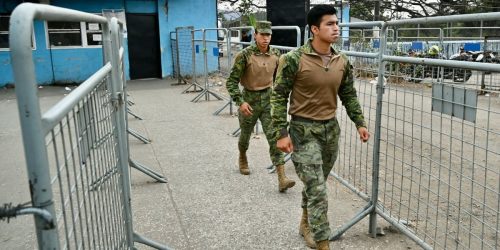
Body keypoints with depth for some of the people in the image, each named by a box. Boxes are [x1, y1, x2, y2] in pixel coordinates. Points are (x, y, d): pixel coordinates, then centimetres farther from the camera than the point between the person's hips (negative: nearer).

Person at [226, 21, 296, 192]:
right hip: (249, 100, -2)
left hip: (268, 100, 2)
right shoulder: (245, 55, -15)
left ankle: (282, 179, -11)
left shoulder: (275, 55, -2)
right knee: (245, 135, 18)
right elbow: (232, 81, -14)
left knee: (274, 137, -9)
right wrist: (240, 101, -24)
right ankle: (243, 159, 51)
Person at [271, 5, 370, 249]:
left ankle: (306, 224, 42)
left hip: (331, 129, 6)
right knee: (317, 190, -6)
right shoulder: (294, 59, -15)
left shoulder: (342, 61, 3)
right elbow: (279, 96, -11)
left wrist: (359, 122, 9)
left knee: (315, 184, 20)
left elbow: (349, 95, 14)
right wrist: (281, 133, -14)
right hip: (304, 130, -6)